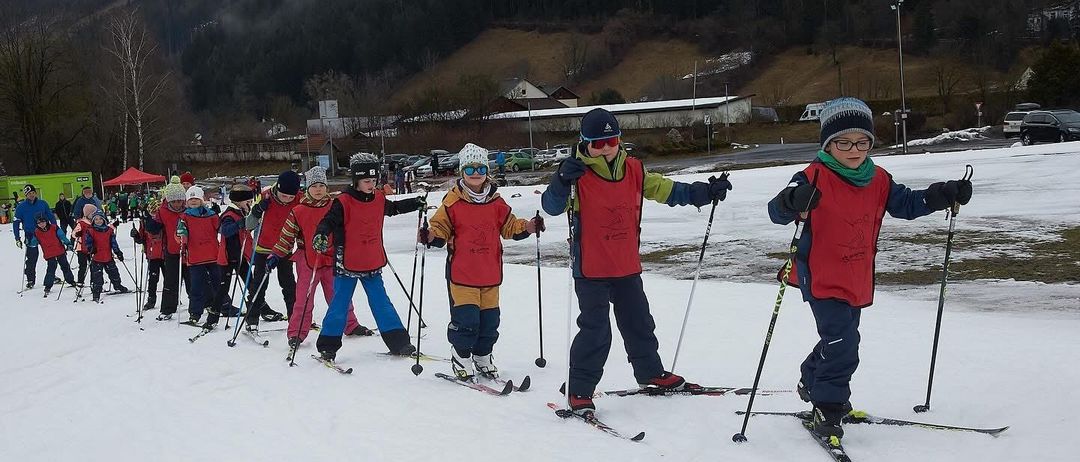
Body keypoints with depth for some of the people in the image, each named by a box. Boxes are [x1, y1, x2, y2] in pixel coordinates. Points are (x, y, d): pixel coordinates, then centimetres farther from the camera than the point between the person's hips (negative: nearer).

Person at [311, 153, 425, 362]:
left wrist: (416, 203, 25)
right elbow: (329, 221, -20)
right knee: (340, 305, 2)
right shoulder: (343, 202, -14)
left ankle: (398, 342, 14)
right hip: (347, 264, -5)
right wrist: (320, 235, -40)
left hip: (373, 264, 5)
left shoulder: (379, 199, 6)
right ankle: (327, 346, 13)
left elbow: (394, 208, 26)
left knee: (381, 303, 10)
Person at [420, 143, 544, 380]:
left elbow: (510, 226, 14)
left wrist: (529, 226, -3)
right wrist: (429, 236, -19)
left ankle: (483, 357, 30)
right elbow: (441, 229, 2)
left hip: (490, 273, 4)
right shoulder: (452, 201, -3)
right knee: (465, 318, -8)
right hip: (461, 273, -4)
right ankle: (461, 357, 13)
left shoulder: (496, 202, 8)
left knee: (489, 318, 10)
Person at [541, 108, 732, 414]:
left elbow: (666, 190, 11)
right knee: (595, 331, -7)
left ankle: (651, 373, 41)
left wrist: (704, 192, 4)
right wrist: (562, 180, -40)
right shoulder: (577, 176, -12)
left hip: (627, 267, 6)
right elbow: (551, 206, -22)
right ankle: (579, 390, 6)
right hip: (591, 271, -6)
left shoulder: (633, 171, 3)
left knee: (639, 324, 21)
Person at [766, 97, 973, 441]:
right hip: (821, 280, -7)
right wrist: (792, 202, -51)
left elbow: (905, 204, 13)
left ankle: (812, 383, 47)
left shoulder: (878, 181, 2)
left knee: (841, 338, 22)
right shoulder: (815, 179, -18)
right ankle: (827, 409, 1)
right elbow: (777, 212, -27)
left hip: (857, 281, 7)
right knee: (841, 343, -15)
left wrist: (944, 195, -2)